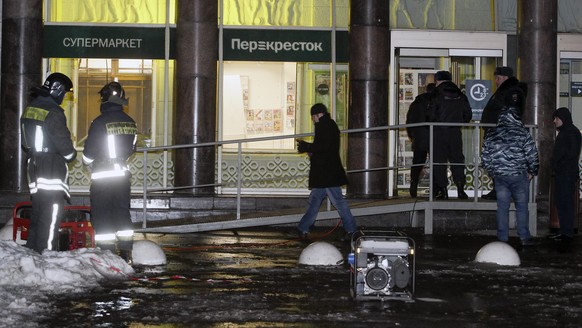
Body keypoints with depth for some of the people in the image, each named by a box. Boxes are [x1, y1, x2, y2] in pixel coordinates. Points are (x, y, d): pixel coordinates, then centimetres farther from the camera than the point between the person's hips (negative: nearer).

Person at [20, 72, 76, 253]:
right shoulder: (54, 113, -17)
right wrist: (71, 155, 3)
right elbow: (63, 142, -16)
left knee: (37, 213, 17)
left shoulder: (30, 108, 11)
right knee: (51, 216, -7)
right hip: (53, 169, -9)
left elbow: (25, 141, 18)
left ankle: (31, 251, 21)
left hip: (34, 167, 9)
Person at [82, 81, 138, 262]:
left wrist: (89, 163, 12)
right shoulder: (130, 122, 3)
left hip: (101, 175, -5)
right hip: (123, 173, 5)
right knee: (122, 212, 14)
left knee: (101, 215, 1)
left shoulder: (100, 122, -15)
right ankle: (126, 253, 14)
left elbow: (89, 152, -10)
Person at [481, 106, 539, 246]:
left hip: (499, 177, 3)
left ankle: (503, 238, 9)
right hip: (519, 176, -3)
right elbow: (532, 156, -8)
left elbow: (485, 158, 8)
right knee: (521, 207, 6)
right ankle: (524, 237, 5)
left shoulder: (491, 135, 4)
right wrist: (532, 172, 6)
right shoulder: (522, 133, -7)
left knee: (502, 208, 8)